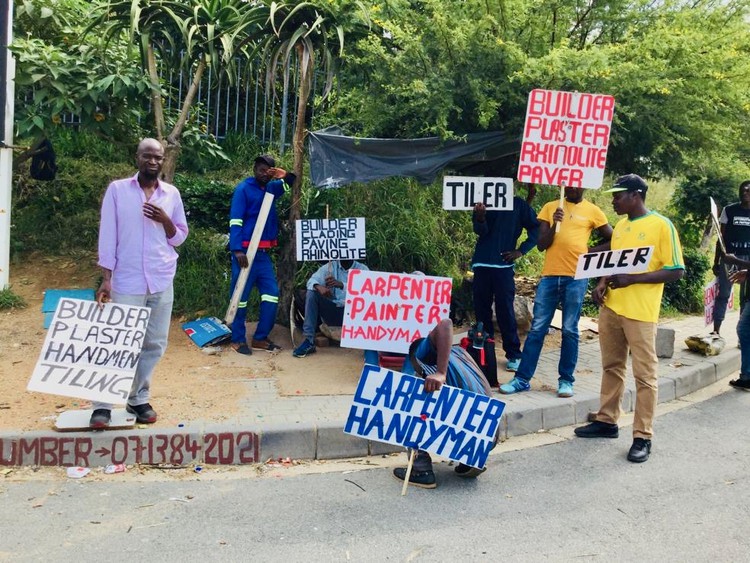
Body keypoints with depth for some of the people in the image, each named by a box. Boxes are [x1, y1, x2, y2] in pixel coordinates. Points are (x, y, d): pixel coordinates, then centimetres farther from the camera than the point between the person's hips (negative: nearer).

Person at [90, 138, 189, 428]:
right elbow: (108, 235, -2)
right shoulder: (117, 189, 0)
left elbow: (179, 238, 12)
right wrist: (106, 279, -7)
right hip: (126, 282, -3)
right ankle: (102, 405, 5)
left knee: (154, 343, 7)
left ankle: (139, 399, 19)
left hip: (162, 282, 3)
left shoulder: (172, 194, 8)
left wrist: (165, 220, -8)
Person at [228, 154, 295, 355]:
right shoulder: (243, 188, -6)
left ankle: (260, 338, 14)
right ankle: (238, 339, 8)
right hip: (245, 250, -7)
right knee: (241, 295, -1)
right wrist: (237, 249, -22)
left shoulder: (272, 188, 13)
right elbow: (235, 221, -13)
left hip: (264, 252, 7)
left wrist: (286, 176, 1)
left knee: (271, 294, 5)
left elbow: (293, 184, 25)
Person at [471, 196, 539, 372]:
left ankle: (514, 354, 2)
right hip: (481, 264, 3)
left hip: (503, 265, -3)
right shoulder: (483, 204, 6)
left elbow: (536, 228, 3)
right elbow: (480, 231, -6)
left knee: (505, 310, -4)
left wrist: (521, 251, -5)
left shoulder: (518, 204, 2)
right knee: (481, 309, 7)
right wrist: (480, 218, -27)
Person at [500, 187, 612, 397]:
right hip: (550, 276, 1)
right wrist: (554, 224, -12)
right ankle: (522, 379, 7)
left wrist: (591, 251, 2)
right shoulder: (550, 208, 9)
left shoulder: (592, 211, 6)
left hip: (576, 278, -1)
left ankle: (566, 380, 14)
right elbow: (541, 245, 2)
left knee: (569, 331, 3)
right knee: (537, 329, 3)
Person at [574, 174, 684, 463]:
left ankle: (643, 437, 6)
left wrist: (632, 279, -19)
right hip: (611, 307, 7)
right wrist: (603, 283, 3)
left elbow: (676, 270, -11)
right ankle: (607, 421, 27)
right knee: (611, 367, 15)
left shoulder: (661, 225, -8)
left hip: (640, 313, -7)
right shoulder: (620, 226, 14)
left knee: (645, 375, 0)